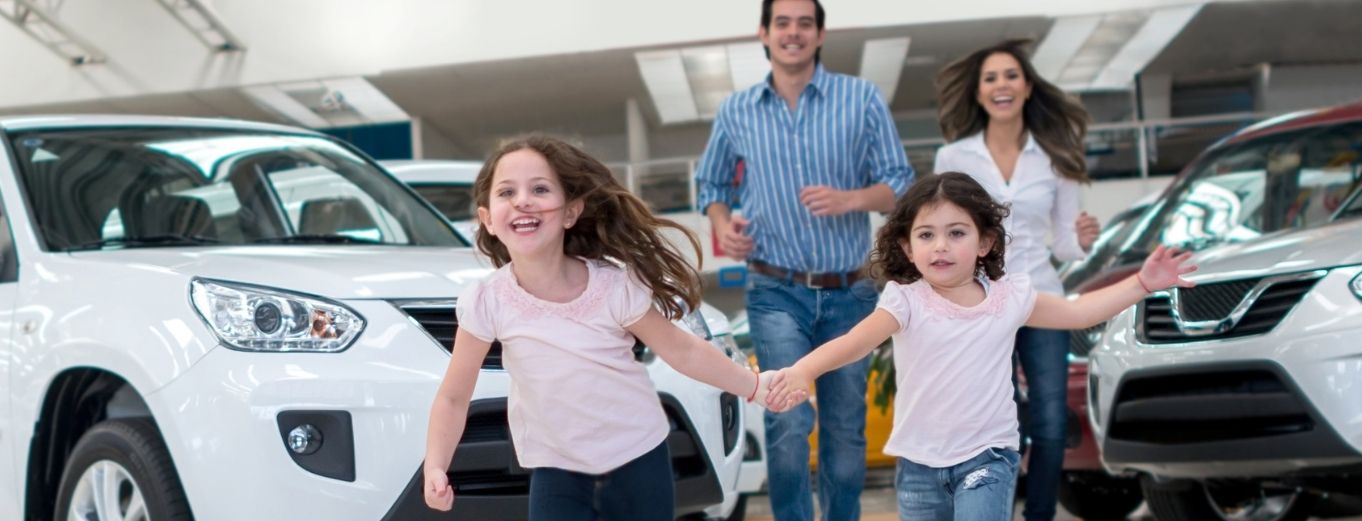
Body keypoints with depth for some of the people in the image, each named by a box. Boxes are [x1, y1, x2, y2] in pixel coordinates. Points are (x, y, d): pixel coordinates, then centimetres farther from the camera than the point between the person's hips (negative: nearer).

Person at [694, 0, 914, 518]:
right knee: (788, 423, -16)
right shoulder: (735, 111, 4)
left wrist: (849, 199, -22)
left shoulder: (862, 98, -2)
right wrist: (722, 224, -4)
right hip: (777, 294, -1)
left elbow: (900, 184, -2)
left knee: (846, 430, 12)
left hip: (849, 294, 1)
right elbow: (711, 183, 17)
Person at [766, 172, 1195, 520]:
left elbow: (1076, 312, 10)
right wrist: (804, 369, -47)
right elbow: (856, 340, -28)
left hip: (987, 456, 0)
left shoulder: (1009, 296, -3)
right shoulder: (906, 301, -12)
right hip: (920, 462, 1)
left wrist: (1142, 283, 3)